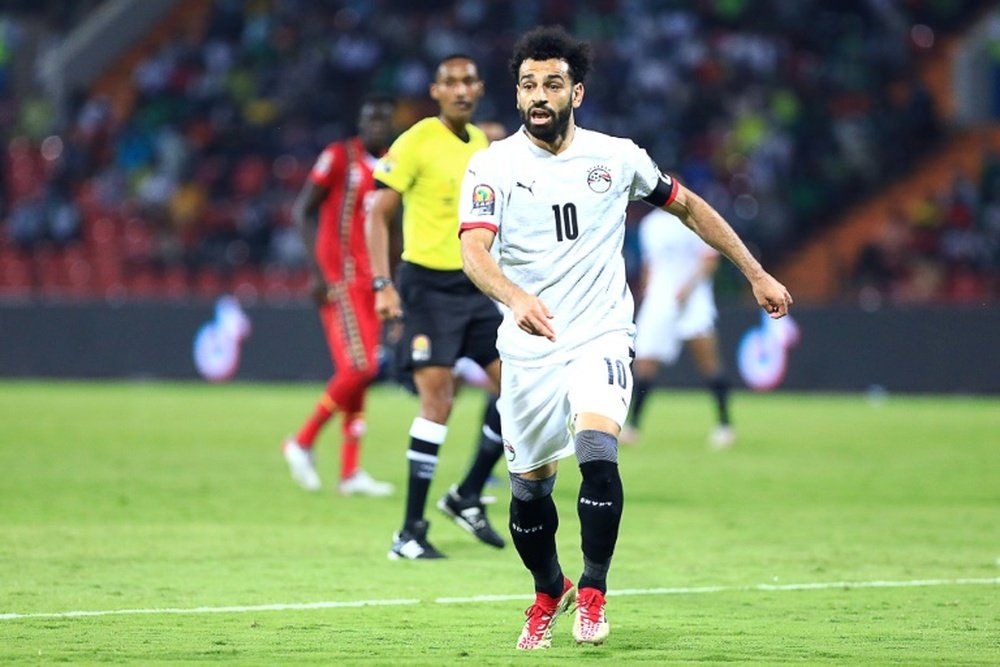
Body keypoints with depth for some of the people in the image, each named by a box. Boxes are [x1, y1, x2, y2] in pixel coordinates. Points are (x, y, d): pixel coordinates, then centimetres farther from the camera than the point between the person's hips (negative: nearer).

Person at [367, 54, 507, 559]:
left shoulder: (482, 144, 11)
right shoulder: (417, 142, -10)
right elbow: (378, 214, -10)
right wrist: (383, 284, -19)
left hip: (475, 285, 7)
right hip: (427, 284, -7)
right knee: (437, 400, -12)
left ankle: (467, 497, 17)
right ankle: (410, 532, -5)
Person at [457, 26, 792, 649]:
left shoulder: (617, 157, 1)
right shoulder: (492, 166, -5)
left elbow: (687, 205, 16)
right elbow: (474, 251, -20)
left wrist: (757, 275, 16)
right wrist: (516, 297, -41)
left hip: (600, 337, 0)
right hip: (527, 348, 1)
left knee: (597, 447, -25)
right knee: (530, 482, 7)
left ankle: (593, 591, -10)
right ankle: (549, 591, 35)